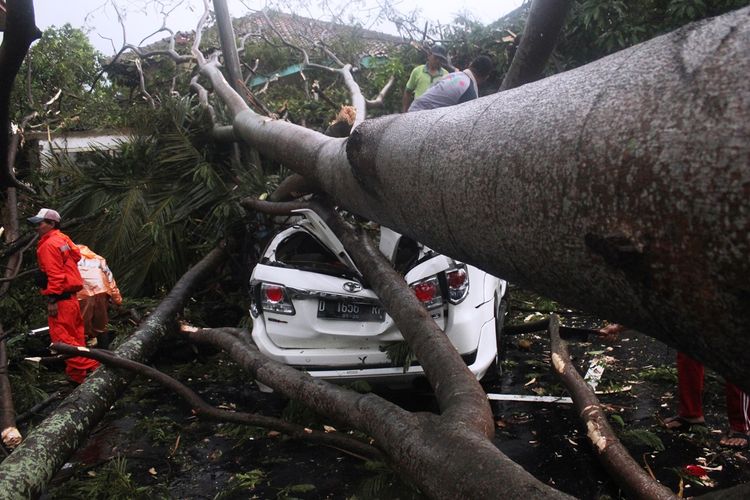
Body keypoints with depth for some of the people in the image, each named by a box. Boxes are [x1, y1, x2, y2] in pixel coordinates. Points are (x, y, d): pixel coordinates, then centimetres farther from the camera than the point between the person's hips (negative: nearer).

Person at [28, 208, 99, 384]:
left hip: (61, 298, -10)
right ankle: (77, 375, 19)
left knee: (61, 337, -10)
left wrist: (52, 300, -22)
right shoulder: (62, 239, 18)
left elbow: (55, 274, -20)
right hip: (69, 297, 10)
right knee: (73, 336, 13)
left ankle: (90, 368, -14)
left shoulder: (49, 244, -12)